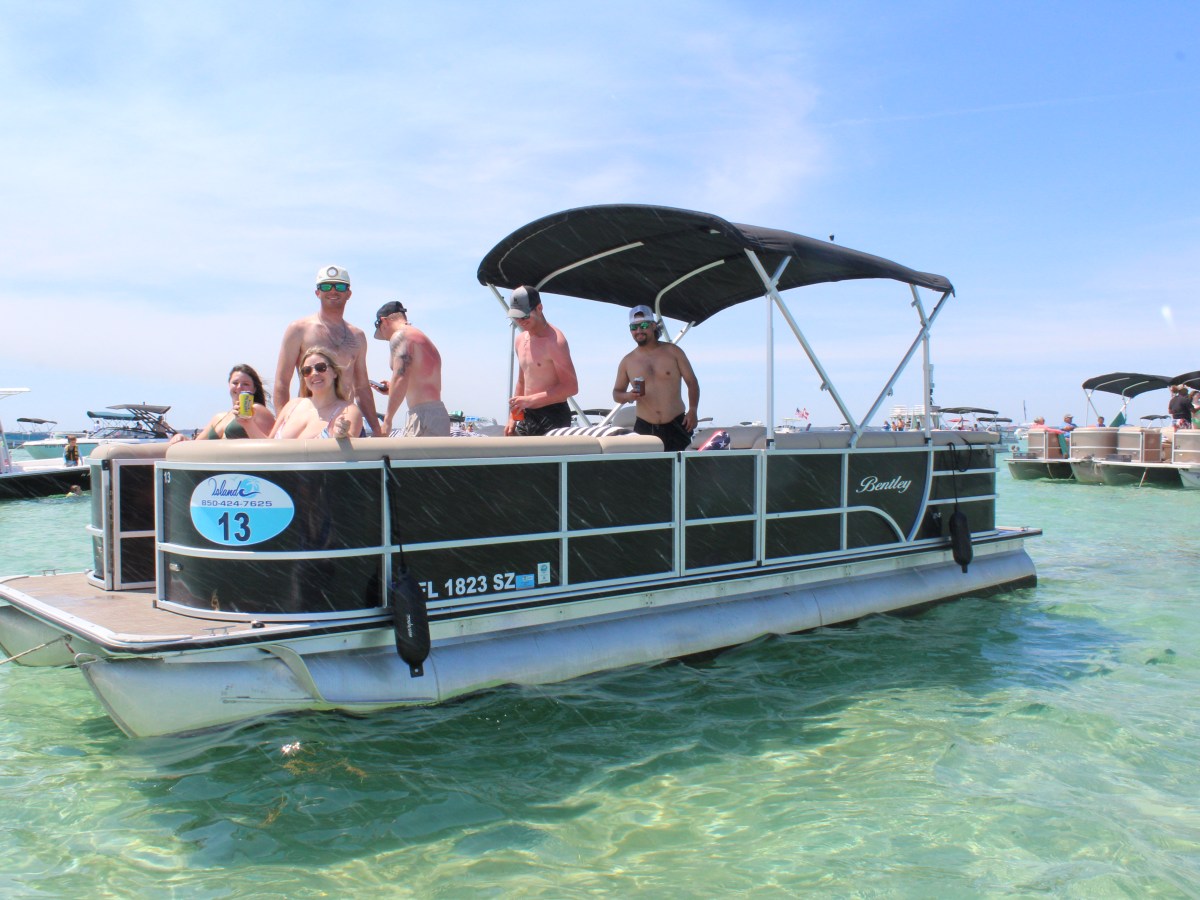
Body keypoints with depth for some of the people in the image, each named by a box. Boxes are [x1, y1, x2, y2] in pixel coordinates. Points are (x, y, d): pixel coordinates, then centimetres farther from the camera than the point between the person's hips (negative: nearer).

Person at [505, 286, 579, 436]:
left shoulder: (554, 340, -12)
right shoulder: (520, 340, 14)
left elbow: (571, 387, -19)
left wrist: (530, 399, -23)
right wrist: (512, 418, 16)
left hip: (552, 417, -8)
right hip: (526, 416, 8)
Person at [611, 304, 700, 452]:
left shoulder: (673, 352, 4)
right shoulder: (628, 361, 8)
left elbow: (692, 382, 6)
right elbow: (616, 393, 16)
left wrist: (692, 410, -8)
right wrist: (628, 396, -8)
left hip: (676, 425, -1)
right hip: (645, 428, 1)